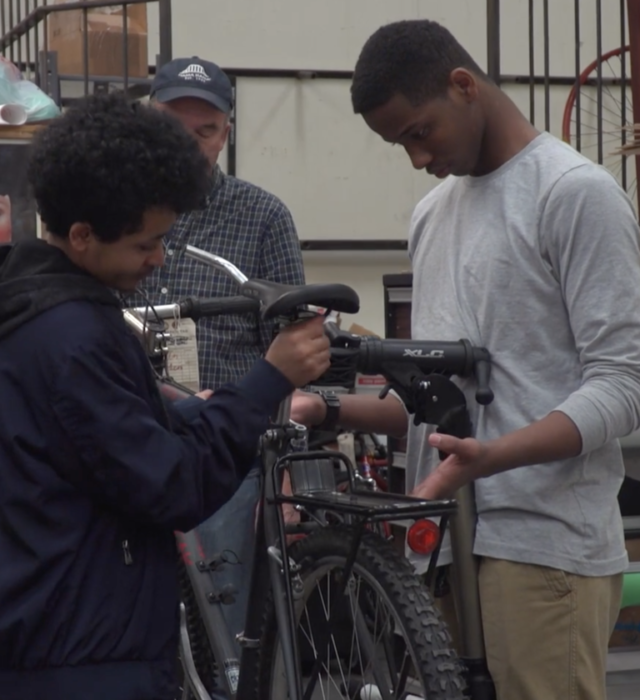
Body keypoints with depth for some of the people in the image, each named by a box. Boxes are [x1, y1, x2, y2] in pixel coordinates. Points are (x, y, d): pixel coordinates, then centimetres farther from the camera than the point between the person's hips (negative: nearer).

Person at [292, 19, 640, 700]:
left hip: (541, 544, -7)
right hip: (446, 537, 7)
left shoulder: (575, 193, -6)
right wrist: (335, 409, 6)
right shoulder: (434, 213, 19)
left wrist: (490, 457, -26)